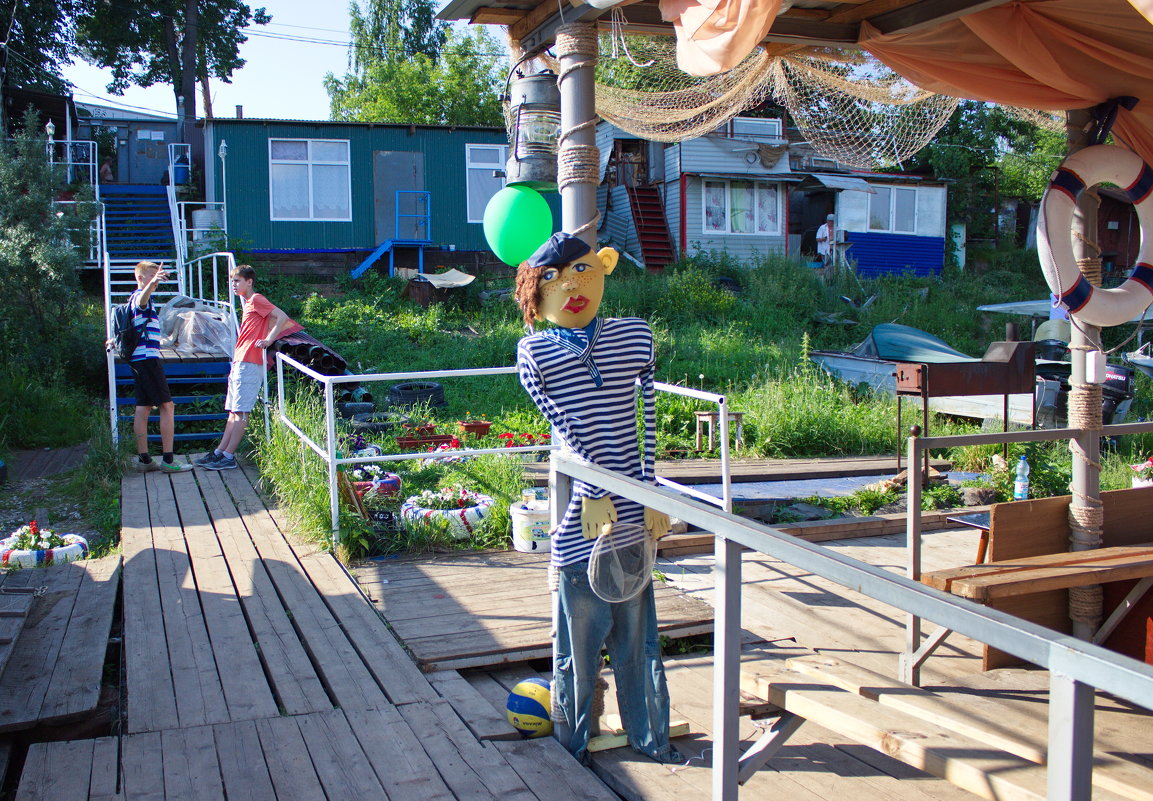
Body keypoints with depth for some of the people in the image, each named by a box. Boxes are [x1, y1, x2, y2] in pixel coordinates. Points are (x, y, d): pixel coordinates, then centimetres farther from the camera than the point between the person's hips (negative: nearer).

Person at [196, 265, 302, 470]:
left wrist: (268, 340, -18)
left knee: (240, 412, -8)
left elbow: (282, 317, -17)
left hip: (248, 363, -10)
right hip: (239, 362, 10)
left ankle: (228, 457, -7)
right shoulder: (249, 303, 21)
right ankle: (219, 453, 13)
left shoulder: (256, 299, -7)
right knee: (233, 411, 10)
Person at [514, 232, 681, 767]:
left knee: (637, 634, 14)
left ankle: (650, 737, 32)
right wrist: (596, 495, -15)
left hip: (631, 511, 1)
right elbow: (569, 429, -8)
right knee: (578, 640, 10)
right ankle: (571, 745, 29)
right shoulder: (534, 353, 1)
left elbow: (648, 423, -2)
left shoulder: (635, 336, 5)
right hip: (578, 521, -1)